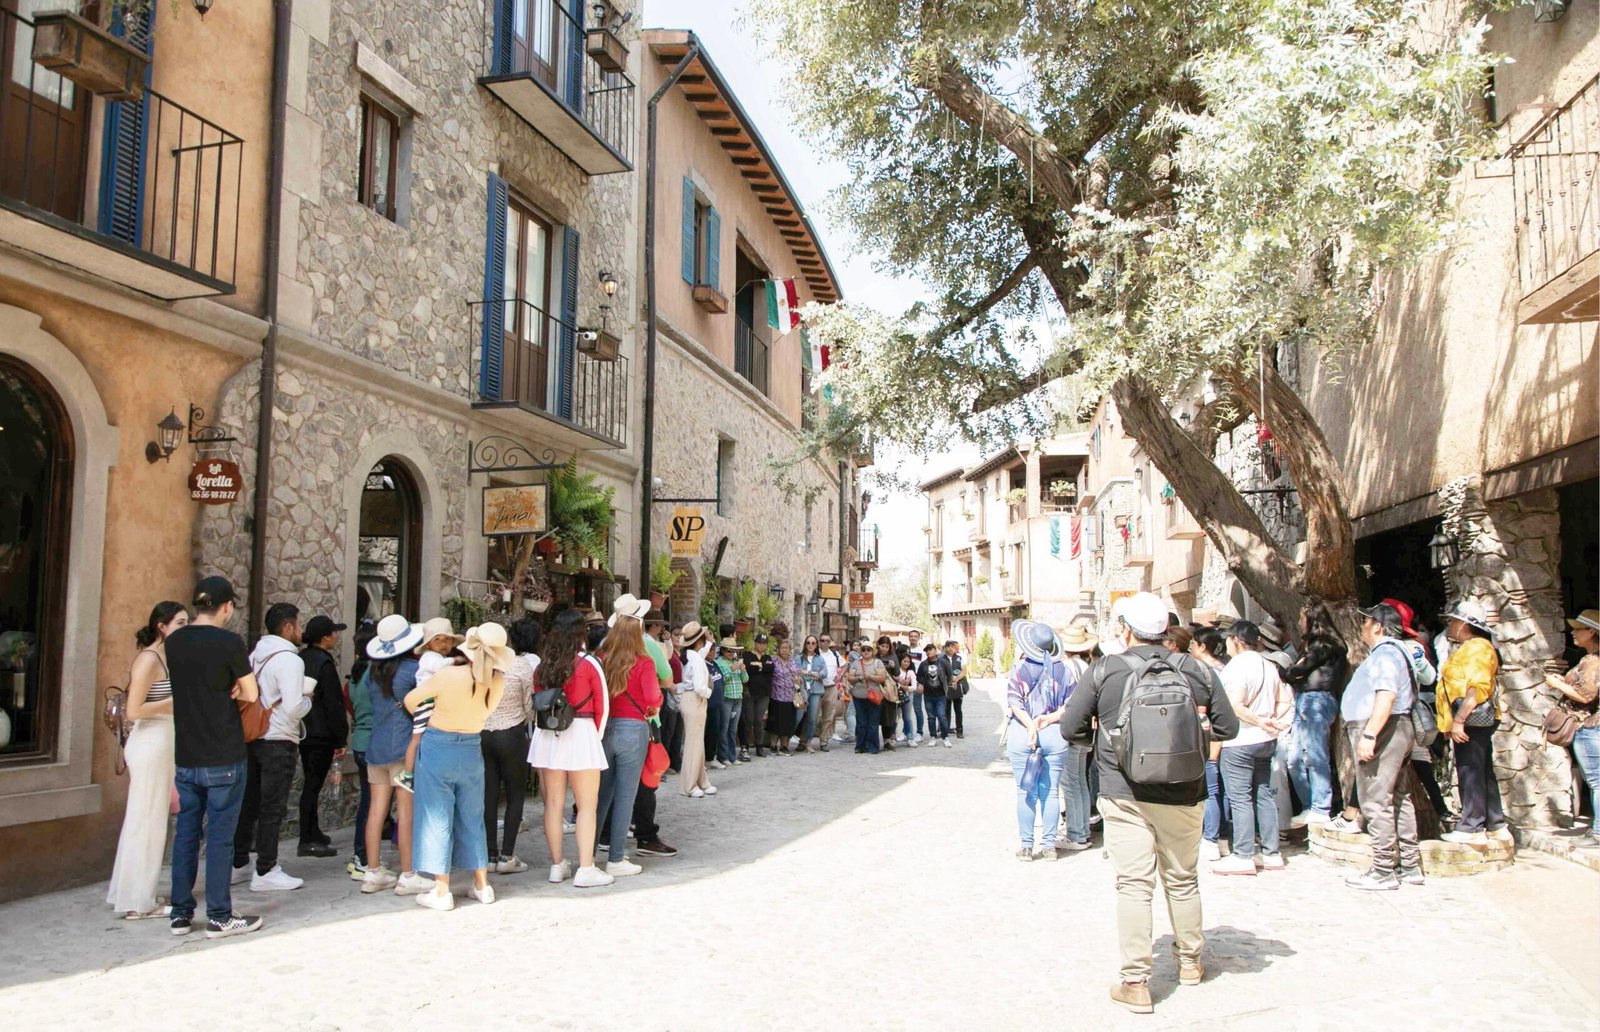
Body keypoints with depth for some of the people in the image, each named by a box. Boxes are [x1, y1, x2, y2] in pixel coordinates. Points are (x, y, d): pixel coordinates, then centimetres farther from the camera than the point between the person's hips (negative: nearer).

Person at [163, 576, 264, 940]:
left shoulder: (174, 641, 5)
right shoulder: (229, 642, -13)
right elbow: (251, 694, -8)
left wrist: (226, 689, 1)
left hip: (186, 756, 6)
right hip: (224, 757, -5)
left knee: (186, 834, 13)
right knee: (220, 836, 1)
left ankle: (181, 914, 19)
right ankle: (219, 917, 6)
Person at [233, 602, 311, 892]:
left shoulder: (256, 655, 10)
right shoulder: (289, 660, -16)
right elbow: (293, 708, -22)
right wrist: (307, 699, -2)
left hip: (252, 737, 8)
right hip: (278, 742, -8)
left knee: (249, 803, 15)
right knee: (272, 808, 0)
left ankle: (239, 864, 24)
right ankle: (266, 872, 5)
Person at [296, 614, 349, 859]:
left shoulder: (300, 659, 10)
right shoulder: (324, 663, -15)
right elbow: (334, 704, -16)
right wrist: (341, 740, -13)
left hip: (303, 732, 8)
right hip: (321, 734, -8)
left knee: (310, 783, 15)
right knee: (313, 785, -4)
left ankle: (313, 835, 24)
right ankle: (308, 841, 1)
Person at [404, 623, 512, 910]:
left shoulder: (449, 676, -20)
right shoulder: (497, 682, -12)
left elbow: (410, 700, -8)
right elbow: (485, 710, 1)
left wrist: (425, 721, 12)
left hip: (438, 749, -3)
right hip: (471, 750, 3)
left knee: (437, 819, 4)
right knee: (472, 819, 15)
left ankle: (441, 892, 6)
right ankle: (482, 886, 20)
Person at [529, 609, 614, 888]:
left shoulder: (543, 667, 4)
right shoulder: (589, 664, -7)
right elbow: (602, 707, -4)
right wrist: (596, 736, 9)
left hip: (547, 736, 4)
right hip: (580, 733, -4)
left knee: (553, 803, 11)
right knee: (586, 805, 2)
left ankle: (557, 865, 18)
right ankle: (586, 870, 1)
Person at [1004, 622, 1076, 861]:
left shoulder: (1018, 670, -2)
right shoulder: (1063, 671, 3)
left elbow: (1015, 703, -10)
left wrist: (1031, 726, -15)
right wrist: (1048, 720, -8)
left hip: (1022, 734, -1)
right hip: (1054, 734, 2)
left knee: (1026, 792, 5)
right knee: (1051, 792, 8)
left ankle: (1027, 846, 10)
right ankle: (1049, 845, 12)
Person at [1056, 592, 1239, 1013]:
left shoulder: (1103, 672, -8)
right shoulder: (1197, 671, -2)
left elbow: (1069, 727, -4)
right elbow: (1228, 728, 4)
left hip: (1124, 795, -2)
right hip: (1183, 795, 3)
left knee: (1133, 885, 1)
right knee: (1183, 880, 20)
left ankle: (1135, 982, 0)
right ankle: (1190, 961, 36)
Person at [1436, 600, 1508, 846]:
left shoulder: (1477, 648, -12)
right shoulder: (1466, 648, 21)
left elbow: (1477, 688, -23)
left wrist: (1458, 720, -26)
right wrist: (1453, 722, 22)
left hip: (1471, 720, -11)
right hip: (1472, 722, 11)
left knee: (1470, 773, -9)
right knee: (1484, 773, 14)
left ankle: (1472, 828, -7)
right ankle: (1496, 825, 20)